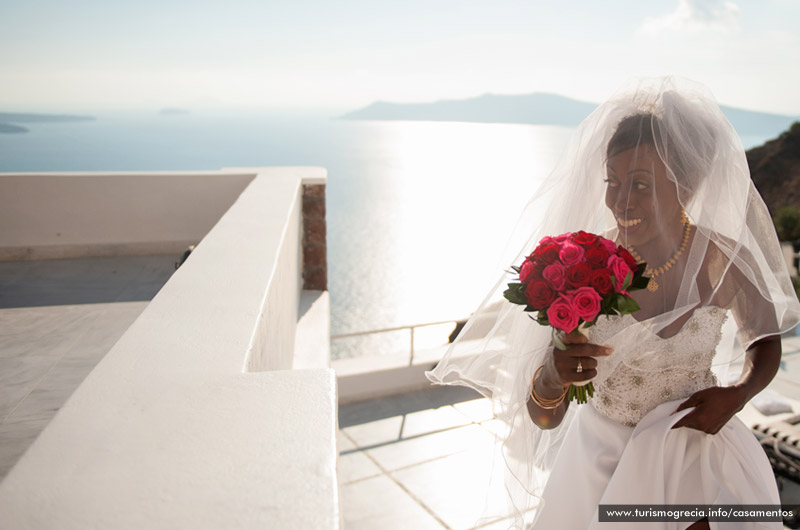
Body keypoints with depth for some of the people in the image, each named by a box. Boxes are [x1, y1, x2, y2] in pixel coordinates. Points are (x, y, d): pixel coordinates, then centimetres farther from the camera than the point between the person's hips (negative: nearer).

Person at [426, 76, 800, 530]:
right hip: (598, 455, 1)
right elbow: (544, 418, -19)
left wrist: (736, 396, -14)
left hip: (692, 460, 0)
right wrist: (552, 376, -41)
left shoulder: (726, 261, -18)